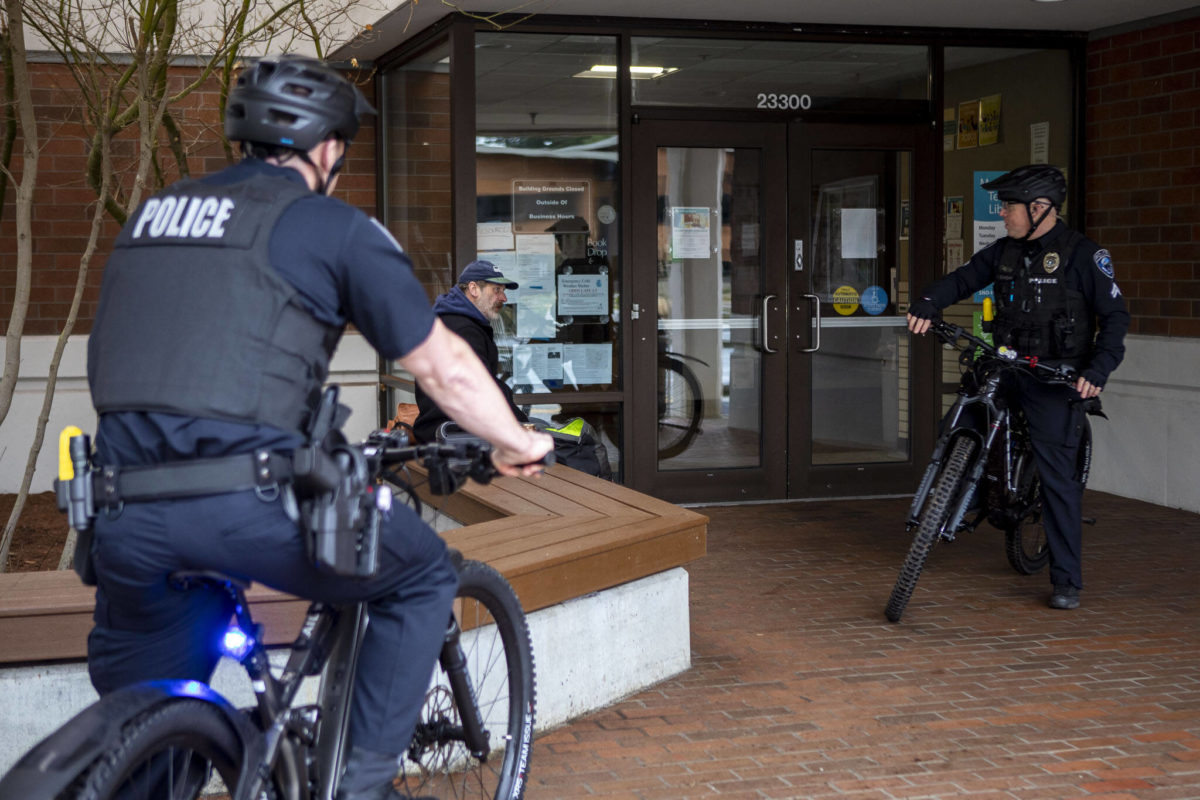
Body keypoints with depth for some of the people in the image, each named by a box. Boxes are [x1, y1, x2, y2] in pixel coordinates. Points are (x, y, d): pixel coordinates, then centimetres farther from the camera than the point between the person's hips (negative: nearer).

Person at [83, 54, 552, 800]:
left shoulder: (153, 214, 22)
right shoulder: (335, 227, 4)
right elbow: (444, 365, 7)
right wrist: (517, 443, 24)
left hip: (125, 514, 6)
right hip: (246, 507, -5)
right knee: (425, 574, 18)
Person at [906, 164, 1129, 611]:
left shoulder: (1080, 254, -8)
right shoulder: (1005, 252, 9)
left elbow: (1115, 315, -9)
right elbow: (962, 280, 7)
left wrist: (1098, 370, -20)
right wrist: (927, 305, -13)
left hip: (1055, 381, -6)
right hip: (1007, 370, 6)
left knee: (1057, 474, -6)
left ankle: (1067, 581, 0)